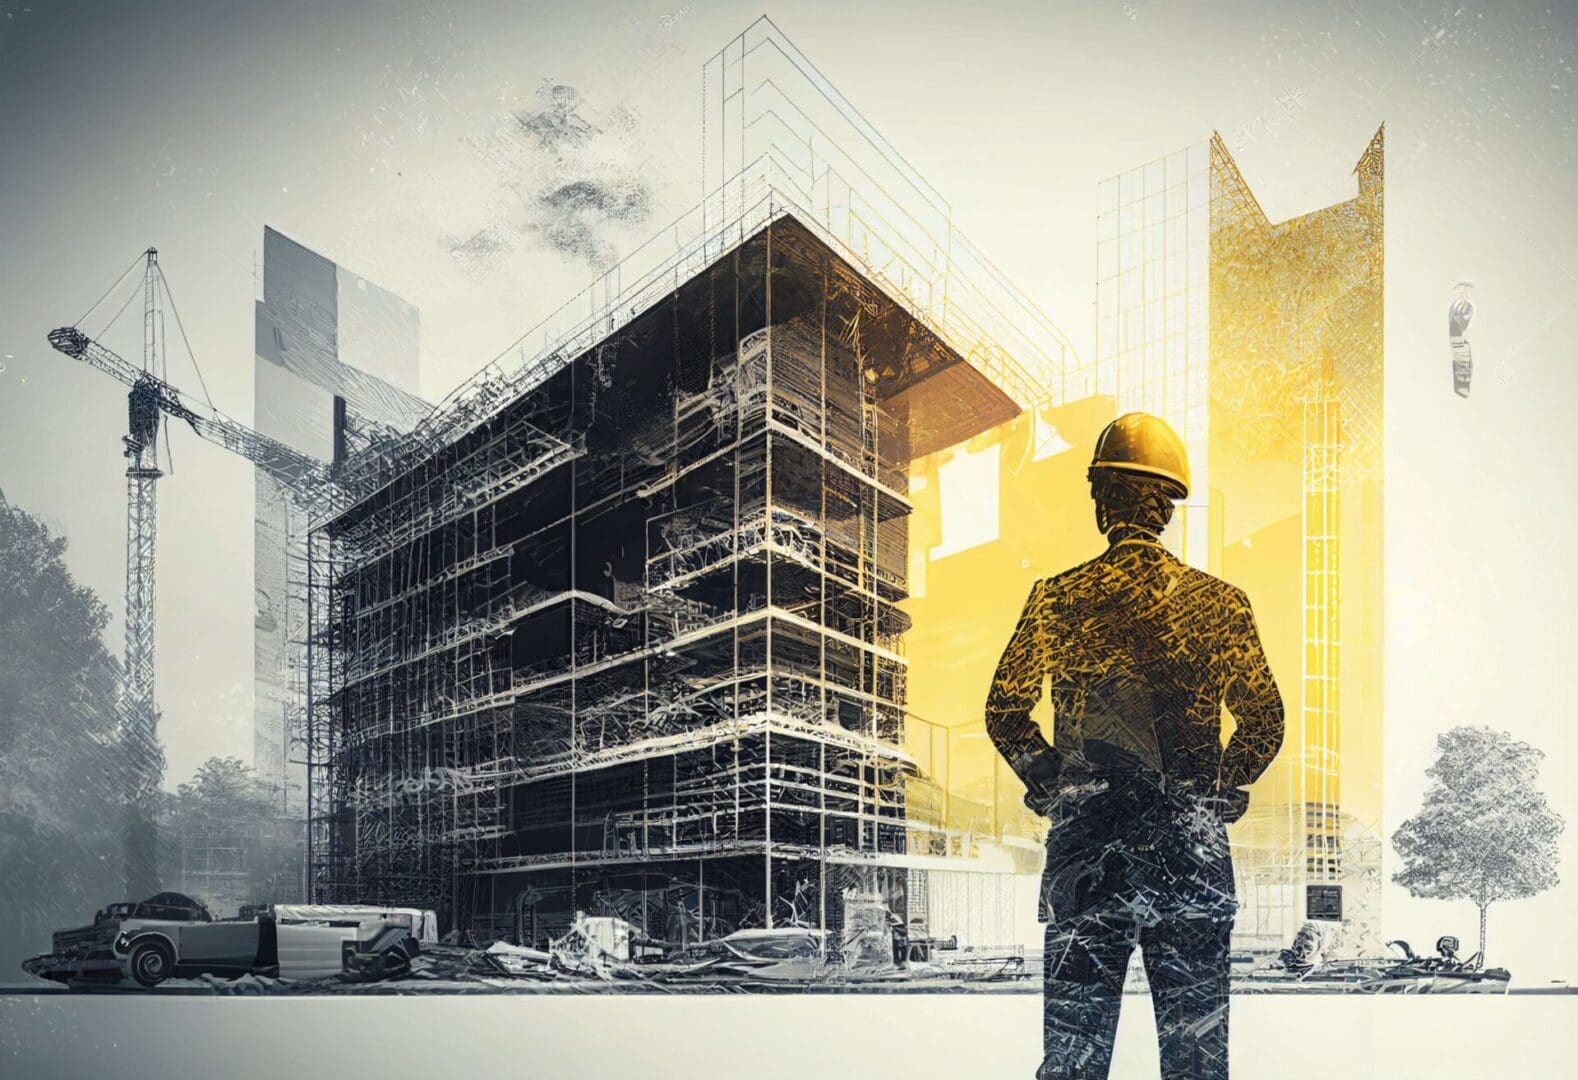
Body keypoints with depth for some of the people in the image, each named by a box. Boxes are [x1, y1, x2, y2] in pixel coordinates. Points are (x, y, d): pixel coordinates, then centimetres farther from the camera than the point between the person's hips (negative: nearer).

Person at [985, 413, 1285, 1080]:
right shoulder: (1219, 604, 1)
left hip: (1084, 841, 0)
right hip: (1193, 848, 0)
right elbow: (1264, 722, 2)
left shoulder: (1058, 598, -1)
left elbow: (1004, 712, -1)